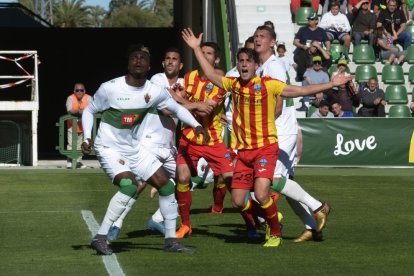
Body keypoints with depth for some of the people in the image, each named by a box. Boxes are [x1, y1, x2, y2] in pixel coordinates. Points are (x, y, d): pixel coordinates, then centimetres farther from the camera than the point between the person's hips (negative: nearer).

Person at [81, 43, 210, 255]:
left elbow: (177, 109, 11)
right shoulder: (110, 88, -17)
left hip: (133, 147, 6)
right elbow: (89, 111, -3)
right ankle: (100, 238, -21)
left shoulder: (154, 92, -5)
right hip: (109, 148, -6)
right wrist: (87, 137, -17)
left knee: (166, 184, 2)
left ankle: (171, 241, 14)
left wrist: (196, 125, -4)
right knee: (129, 185, -29)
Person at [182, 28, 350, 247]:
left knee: (261, 196, -20)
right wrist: (196, 49, 22)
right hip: (243, 150, 5)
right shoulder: (234, 84, 8)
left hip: (266, 148, -5)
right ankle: (270, 217, 29)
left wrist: (331, 84, -9)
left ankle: (275, 233, 6)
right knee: (238, 202, 0)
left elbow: (301, 90, -5)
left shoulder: (268, 85, -5)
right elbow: (211, 74, 21)